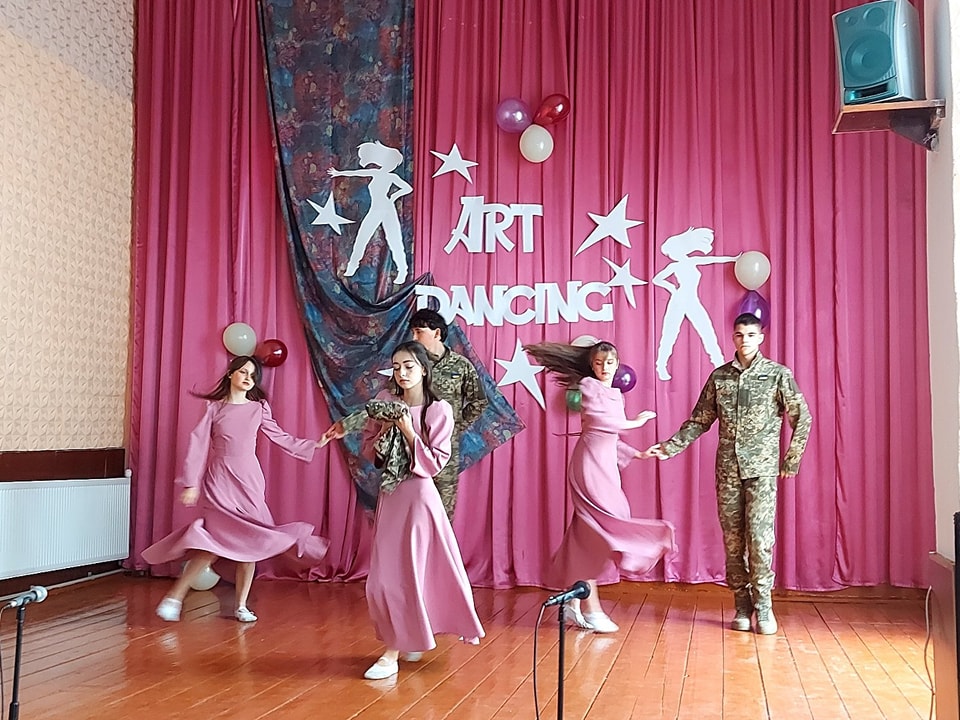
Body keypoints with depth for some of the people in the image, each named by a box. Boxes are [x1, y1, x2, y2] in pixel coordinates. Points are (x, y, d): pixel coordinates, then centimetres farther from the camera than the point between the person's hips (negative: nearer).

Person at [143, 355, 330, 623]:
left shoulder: (258, 408, 8)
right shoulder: (214, 407, 2)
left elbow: (280, 437, 16)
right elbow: (198, 444, -2)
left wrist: (314, 445, 12)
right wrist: (191, 483, -7)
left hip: (249, 479, 3)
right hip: (219, 480, -3)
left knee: (248, 541, 1)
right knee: (218, 542, -14)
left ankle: (242, 605, 13)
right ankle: (174, 597, -2)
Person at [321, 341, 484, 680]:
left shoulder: (439, 410, -8)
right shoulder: (384, 401, 4)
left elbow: (435, 463, -11)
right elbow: (368, 451, 8)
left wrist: (408, 431, -17)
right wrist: (384, 432, -11)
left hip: (418, 495, -5)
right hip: (389, 496, 5)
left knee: (410, 570, -1)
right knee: (388, 572, 10)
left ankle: (394, 652, 6)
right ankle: (410, 640, 28)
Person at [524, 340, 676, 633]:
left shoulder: (615, 395, 20)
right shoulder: (587, 386, -3)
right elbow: (598, 421, -15)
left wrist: (637, 454, 17)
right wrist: (635, 422, -4)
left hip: (606, 465, 8)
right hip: (589, 464, -8)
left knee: (588, 535, 7)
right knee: (596, 533, -10)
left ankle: (575, 603, 13)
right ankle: (591, 610, -7)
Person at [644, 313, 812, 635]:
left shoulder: (778, 374, 1)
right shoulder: (719, 376, 8)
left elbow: (802, 417, 4)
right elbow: (699, 421, 11)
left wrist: (791, 461, 2)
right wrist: (669, 447, 3)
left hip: (762, 469, -3)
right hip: (728, 469, 3)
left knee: (760, 537, -10)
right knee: (733, 539, 4)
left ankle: (763, 606, 2)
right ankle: (742, 607, 13)